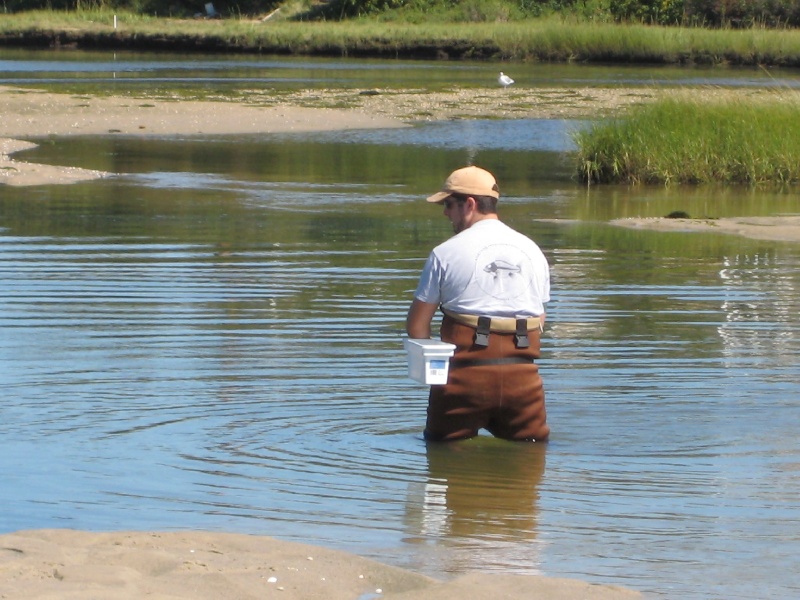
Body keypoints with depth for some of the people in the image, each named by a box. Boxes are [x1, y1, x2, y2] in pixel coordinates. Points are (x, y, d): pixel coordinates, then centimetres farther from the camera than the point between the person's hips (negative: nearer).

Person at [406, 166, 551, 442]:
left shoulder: (446, 253, -2)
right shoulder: (532, 251, 10)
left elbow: (417, 325, 0)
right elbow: (540, 319, 12)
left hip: (467, 375, -3)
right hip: (523, 376, 3)